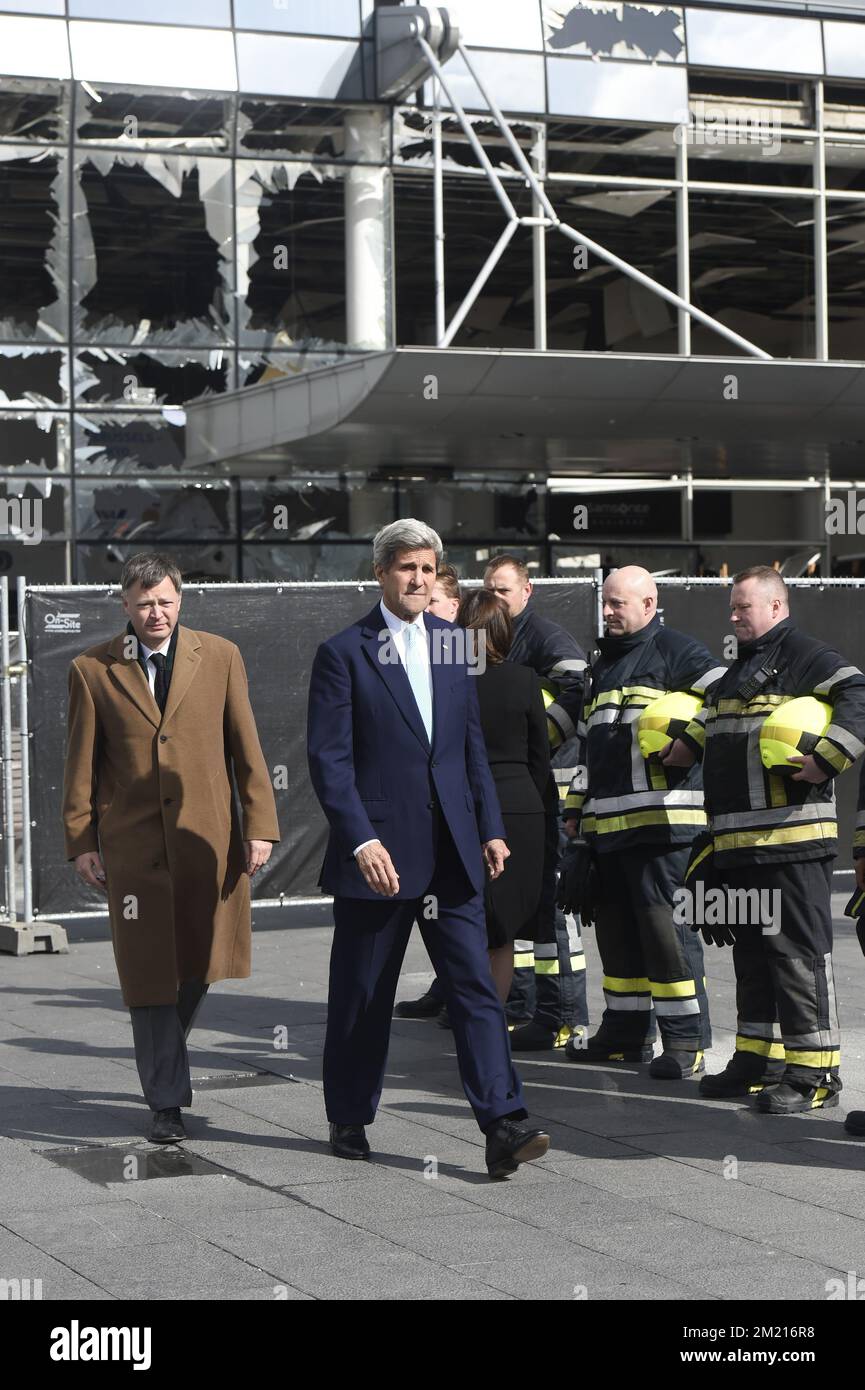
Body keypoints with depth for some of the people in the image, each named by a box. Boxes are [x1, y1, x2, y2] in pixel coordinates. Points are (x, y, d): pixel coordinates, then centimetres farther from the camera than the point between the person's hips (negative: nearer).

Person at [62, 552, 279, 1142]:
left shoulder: (220, 657, 5)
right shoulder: (92, 669, 3)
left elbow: (247, 747, 5)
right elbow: (82, 763, 6)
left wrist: (259, 825, -1)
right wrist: (81, 841, 2)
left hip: (207, 838, 1)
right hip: (133, 844, -1)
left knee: (199, 964, 8)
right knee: (149, 973, 0)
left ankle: (166, 1051, 37)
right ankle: (167, 1101, 8)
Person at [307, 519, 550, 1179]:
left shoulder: (454, 643, 11)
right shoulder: (344, 653, -4)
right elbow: (329, 758, -8)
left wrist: (491, 827, 9)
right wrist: (362, 841, -17)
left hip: (451, 852, 4)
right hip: (379, 851, -3)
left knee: (476, 986, -4)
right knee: (362, 995, 8)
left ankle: (503, 1126, -8)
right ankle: (350, 1118, 24)